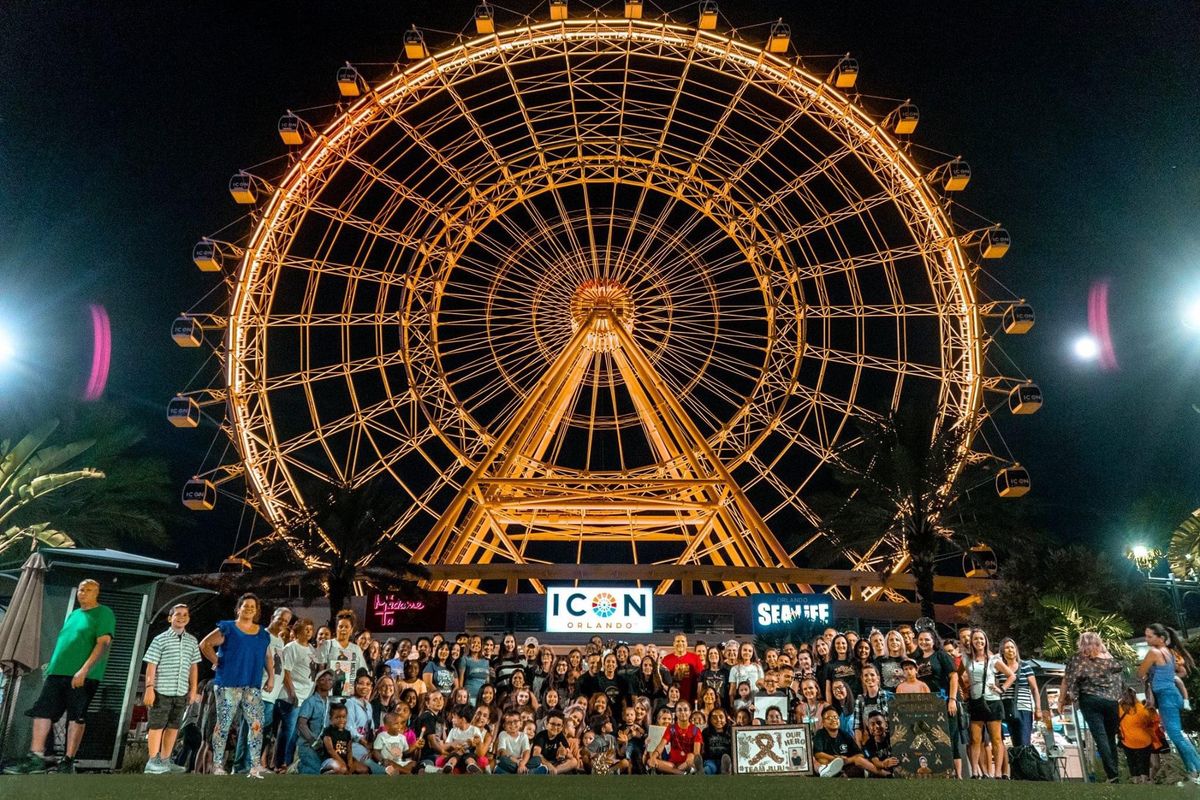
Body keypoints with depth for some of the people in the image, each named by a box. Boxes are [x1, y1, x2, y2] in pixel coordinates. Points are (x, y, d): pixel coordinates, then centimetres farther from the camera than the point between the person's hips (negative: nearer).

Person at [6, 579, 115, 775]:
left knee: (77, 716, -4)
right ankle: (35, 758, 5)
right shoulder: (73, 614, 20)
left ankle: (68, 761, 1)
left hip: (83, 675, -7)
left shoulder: (104, 613, -4)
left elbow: (103, 643, -14)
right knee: (42, 711, 1)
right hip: (57, 672, 7)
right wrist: (52, 666, 19)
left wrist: (84, 670, -21)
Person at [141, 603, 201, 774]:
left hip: (181, 692, 5)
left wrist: (193, 689, 11)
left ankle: (165, 760, 20)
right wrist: (149, 688, -12)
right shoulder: (160, 639, -3)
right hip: (162, 690, -5)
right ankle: (153, 761, 8)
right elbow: (151, 665, -6)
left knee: (173, 727, 10)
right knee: (157, 725, 1)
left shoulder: (192, 641, 10)